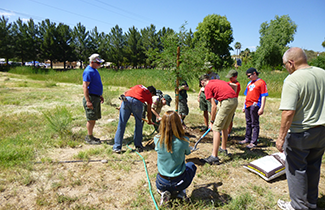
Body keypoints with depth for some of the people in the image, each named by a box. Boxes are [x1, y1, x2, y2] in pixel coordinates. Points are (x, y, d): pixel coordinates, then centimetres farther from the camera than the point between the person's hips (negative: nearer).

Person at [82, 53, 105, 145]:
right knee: (91, 119, -2)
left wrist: (100, 95, 25)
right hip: (91, 98, -10)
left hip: (96, 98, 10)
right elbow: (85, 86, -20)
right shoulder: (88, 71, -15)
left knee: (94, 118, 14)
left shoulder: (94, 70, 16)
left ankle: (90, 136, 25)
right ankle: (89, 138, 8)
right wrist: (88, 101, -24)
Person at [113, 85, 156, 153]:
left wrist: (121, 105, 25)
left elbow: (126, 93, 24)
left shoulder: (138, 86, 37)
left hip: (126, 99, 2)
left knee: (121, 124, 5)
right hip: (137, 102, -2)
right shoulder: (149, 95, 28)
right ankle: (138, 146, 23)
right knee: (139, 124, 17)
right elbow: (149, 111, 30)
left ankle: (117, 147, 8)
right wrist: (149, 121, 47)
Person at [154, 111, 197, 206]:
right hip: (179, 183, -1)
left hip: (162, 183, 2)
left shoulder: (157, 139, -15)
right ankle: (181, 191, 12)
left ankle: (164, 192, 7)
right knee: (191, 165, 30)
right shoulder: (184, 141, -19)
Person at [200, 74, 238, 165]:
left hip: (227, 102, -9)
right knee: (225, 127, 23)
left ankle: (214, 156, -10)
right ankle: (223, 148, 39)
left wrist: (212, 121, 5)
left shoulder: (207, 87, 2)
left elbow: (214, 106, -4)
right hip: (235, 100, 9)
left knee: (216, 128, -7)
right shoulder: (219, 81, 24)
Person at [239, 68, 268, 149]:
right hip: (248, 105, 8)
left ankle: (254, 142, 2)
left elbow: (263, 96, -12)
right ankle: (247, 139, 27)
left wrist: (262, 108, -17)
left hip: (255, 105, -8)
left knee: (255, 124, -3)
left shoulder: (261, 82, -6)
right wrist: (244, 106, 20)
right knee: (248, 123, 16)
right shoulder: (249, 83, 18)